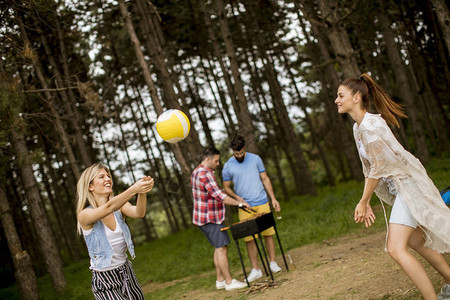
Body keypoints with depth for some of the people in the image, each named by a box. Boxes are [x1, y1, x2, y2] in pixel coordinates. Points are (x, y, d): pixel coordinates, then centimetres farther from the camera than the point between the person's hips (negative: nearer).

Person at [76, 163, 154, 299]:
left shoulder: (119, 206, -1)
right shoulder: (84, 215, -15)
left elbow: (138, 213, -22)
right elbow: (108, 208, -34)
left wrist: (142, 192, -43)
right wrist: (134, 189, -48)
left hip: (126, 271, 5)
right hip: (105, 280, -5)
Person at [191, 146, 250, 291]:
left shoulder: (196, 172, 14)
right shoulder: (205, 174, -21)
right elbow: (219, 196, -28)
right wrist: (239, 203, -23)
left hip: (203, 218, 10)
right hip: (210, 219, -10)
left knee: (219, 248, 15)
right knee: (221, 248, -5)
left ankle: (220, 280, 20)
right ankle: (229, 282, 0)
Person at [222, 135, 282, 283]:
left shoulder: (255, 159, 3)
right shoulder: (228, 167, 0)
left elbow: (265, 179, 9)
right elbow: (226, 187, 9)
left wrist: (273, 199, 4)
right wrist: (236, 197, -11)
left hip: (262, 204, 1)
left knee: (268, 233, 1)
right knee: (249, 238, -2)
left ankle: (273, 263, 15)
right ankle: (255, 270, 5)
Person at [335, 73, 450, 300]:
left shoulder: (370, 126, -23)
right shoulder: (358, 127, 8)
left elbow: (378, 169, -20)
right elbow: (368, 169, 13)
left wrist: (362, 202, -11)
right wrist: (366, 203, 10)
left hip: (408, 185, -11)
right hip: (399, 187, 11)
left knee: (396, 249, -17)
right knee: (414, 241, 22)